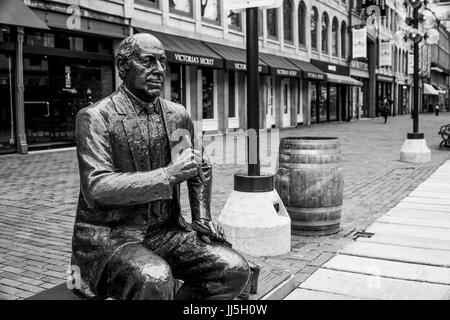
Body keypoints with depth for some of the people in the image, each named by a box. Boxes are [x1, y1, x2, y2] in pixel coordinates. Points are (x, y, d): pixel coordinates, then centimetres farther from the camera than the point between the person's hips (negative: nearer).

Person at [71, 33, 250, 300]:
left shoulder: (178, 115, 7)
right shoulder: (95, 118, -10)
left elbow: (201, 168, 23)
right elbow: (96, 189, -22)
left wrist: (202, 218, 10)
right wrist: (167, 175, -25)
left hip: (166, 230, 6)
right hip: (110, 236, -5)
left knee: (235, 270, -11)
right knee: (154, 278, -35)